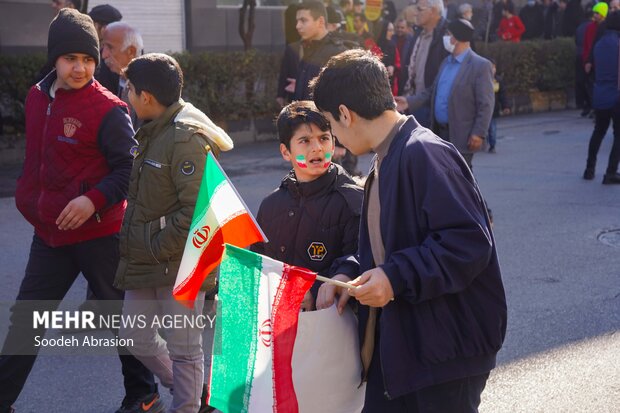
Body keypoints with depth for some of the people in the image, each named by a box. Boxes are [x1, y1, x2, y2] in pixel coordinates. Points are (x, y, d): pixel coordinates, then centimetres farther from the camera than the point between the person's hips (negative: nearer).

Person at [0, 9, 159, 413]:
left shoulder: (108, 110, -16)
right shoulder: (38, 98, 4)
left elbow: (129, 169, -16)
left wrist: (94, 199, -28)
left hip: (98, 232, -6)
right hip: (49, 231, 6)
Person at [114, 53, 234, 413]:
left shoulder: (187, 139, -19)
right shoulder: (152, 133, 11)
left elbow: (195, 210, -25)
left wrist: (156, 248, -18)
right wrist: (133, 242, 14)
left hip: (179, 262, -10)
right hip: (144, 260, 10)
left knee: (183, 349, 2)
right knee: (136, 337, 17)